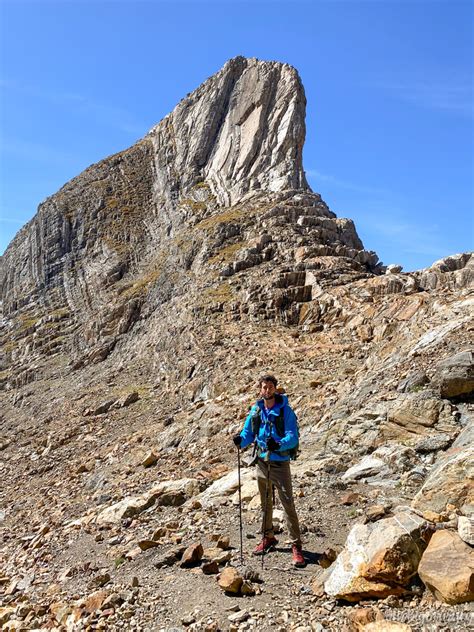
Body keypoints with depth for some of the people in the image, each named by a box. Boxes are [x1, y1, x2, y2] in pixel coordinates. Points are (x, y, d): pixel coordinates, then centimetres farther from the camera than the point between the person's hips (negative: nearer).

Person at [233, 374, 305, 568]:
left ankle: (296, 546, 2)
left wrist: (279, 445, -37)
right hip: (262, 462, 5)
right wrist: (241, 441, -15)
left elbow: (293, 437, -17)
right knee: (265, 504, 18)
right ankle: (268, 538, 35)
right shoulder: (255, 410, 3)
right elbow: (248, 433, 8)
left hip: (280, 463, -5)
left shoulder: (285, 410, -11)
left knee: (288, 504, -7)